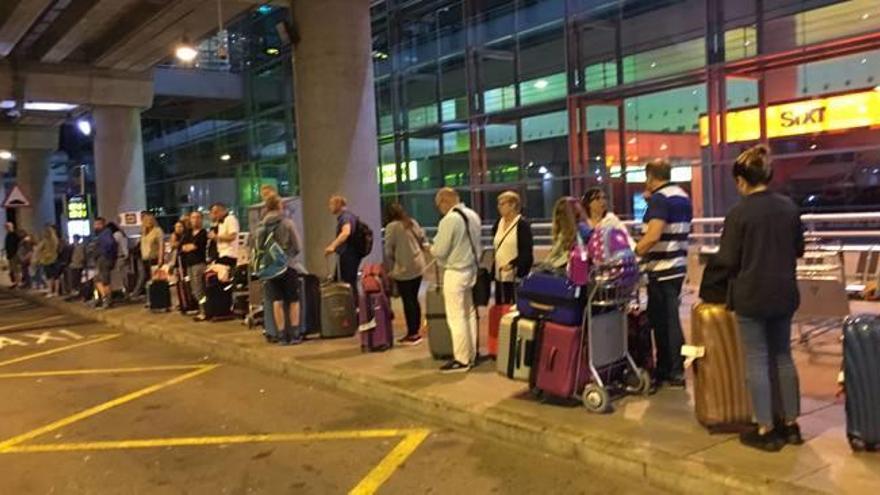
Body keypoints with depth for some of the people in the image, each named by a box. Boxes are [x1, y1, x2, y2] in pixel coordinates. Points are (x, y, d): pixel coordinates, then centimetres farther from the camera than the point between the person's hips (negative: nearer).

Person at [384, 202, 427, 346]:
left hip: (403, 269, -6)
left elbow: (388, 251, -8)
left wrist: (390, 268, 4)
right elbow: (422, 240, 12)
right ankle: (416, 331, 19)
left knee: (407, 301, 0)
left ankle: (412, 334, 4)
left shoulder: (391, 227, -9)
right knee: (414, 299, 14)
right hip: (418, 267, 7)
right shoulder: (413, 222, 9)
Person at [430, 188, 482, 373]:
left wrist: (431, 248, 3)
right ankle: (471, 355, 22)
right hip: (472, 269, 8)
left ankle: (461, 360, 2)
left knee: (456, 318, -2)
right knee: (470, 314, 15)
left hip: (455, 273, -8)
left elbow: (439, 251, -16)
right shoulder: (473, 215, 6)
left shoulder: (449, 220, -18)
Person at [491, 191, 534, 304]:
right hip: (499, 276, 7)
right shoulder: (498, 223, 12)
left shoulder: (522, 224, -8)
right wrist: (492, 270, 14)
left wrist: (512, 264, -25)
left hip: (516, 277, -7)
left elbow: (527, 252, -14)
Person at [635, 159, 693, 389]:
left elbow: (654, 235, -25)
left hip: (662, 269, -9)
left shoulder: (659, 198, -14)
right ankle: (665, 369, 25)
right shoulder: (683, 196, 14)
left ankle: (676, 373, 7)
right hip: (677, 265, 9)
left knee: (665, 321, 0)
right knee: (665, 318, 16)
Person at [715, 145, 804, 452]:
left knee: (757, 360, 3)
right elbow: (799, 250, 12)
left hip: (751, 295, -5)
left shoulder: (739, 213, -15)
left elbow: (728, 261, -13)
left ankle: (765, 430, 9)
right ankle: (791, 424, 24)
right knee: (783, 356, 16)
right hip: (784, 293, 5)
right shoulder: (789, 207, 2)